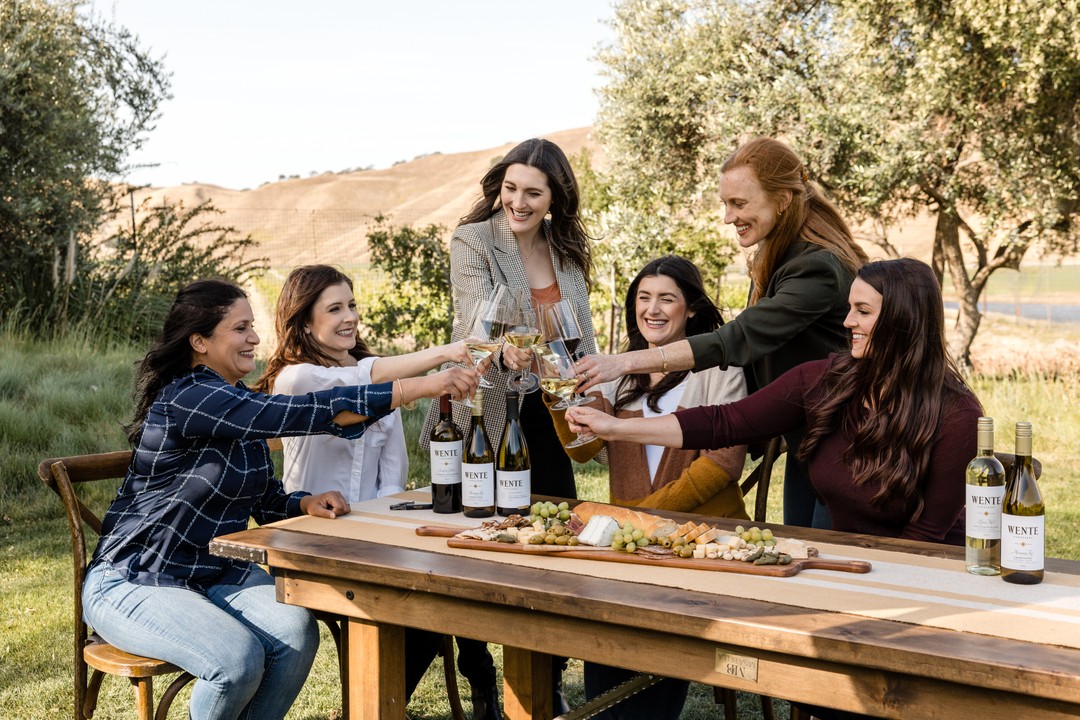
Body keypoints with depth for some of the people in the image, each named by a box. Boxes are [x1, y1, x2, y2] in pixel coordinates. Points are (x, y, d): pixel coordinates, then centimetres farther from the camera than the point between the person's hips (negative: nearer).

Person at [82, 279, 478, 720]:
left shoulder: (242, 406, 7)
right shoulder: (187, 399, -22)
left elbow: (266, 501, 12)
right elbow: (301, 413, -32)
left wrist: (307, 503, -14)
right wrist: (425, 387, -35)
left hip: (217, 574, 8)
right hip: (135, 582, -7)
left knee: (296, 633, -19)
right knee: (238, 658, -29)